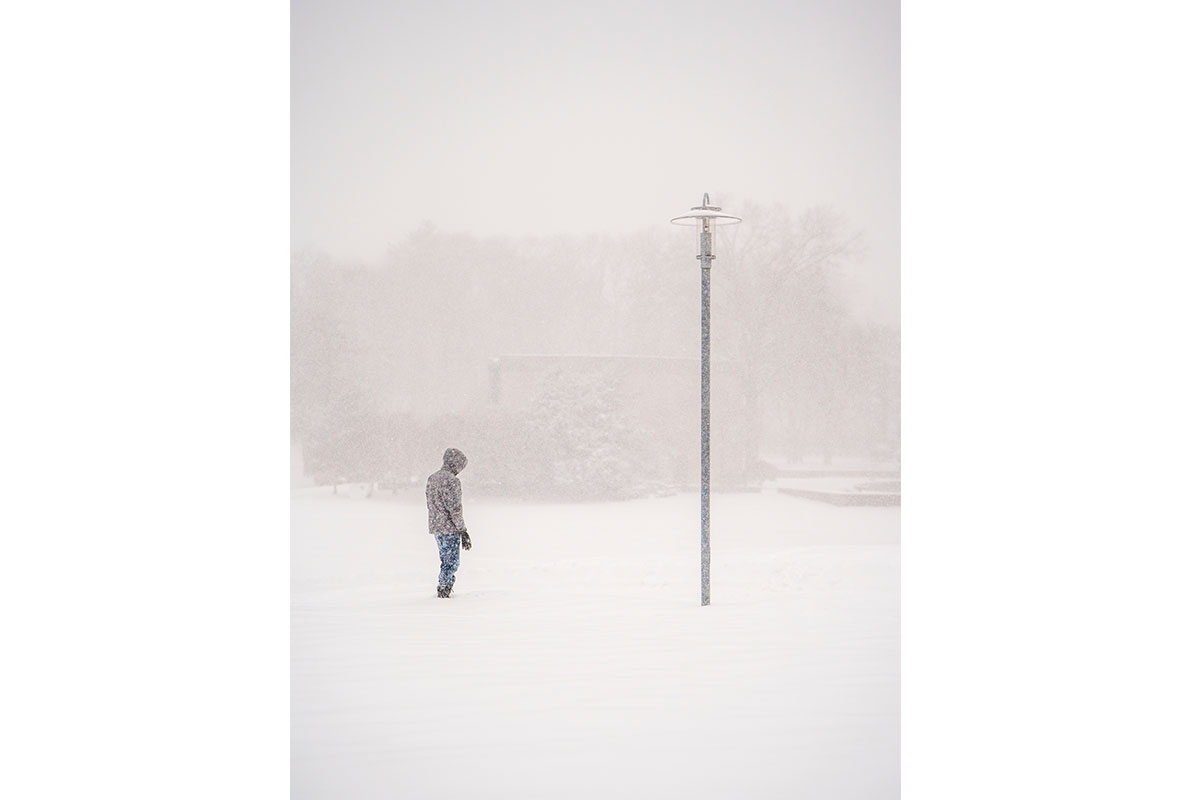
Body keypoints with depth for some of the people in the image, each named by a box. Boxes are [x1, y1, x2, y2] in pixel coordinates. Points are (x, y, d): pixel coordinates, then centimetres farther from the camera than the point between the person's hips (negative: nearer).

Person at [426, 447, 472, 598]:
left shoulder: (431, 479, 11)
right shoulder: (452, 481, -15)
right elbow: (455, 509, -17)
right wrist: (463, 531, -13)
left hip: (435, 528, 8)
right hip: (450, 529, -8)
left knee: (446, 560, 17)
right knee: (451, 562, -1)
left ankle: (443, 589, 19)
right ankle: (444, 588, -1)